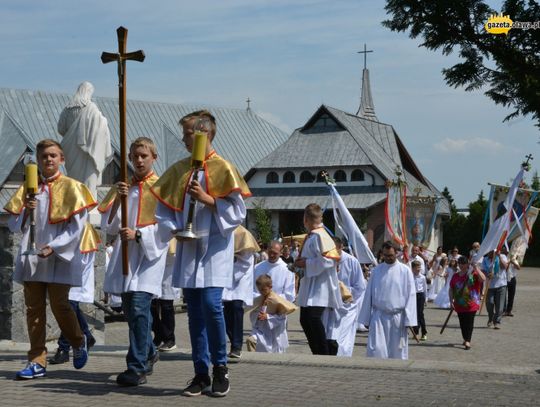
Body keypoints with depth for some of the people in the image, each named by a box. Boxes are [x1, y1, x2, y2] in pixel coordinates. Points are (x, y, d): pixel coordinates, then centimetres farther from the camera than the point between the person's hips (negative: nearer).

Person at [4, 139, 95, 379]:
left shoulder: (70, 187, 1)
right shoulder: (29, 188, 12)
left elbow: (77, 226, -6)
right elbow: (14, 226, 10)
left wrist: (53, 247, -15)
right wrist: (25, 212, -11)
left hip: (59, 258, -4)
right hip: (31, 257, 4)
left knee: (59, 306, -6)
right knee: (33, 309, 2)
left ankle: (78, 343, 22)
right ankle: (37, 362, 8)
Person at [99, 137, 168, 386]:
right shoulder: (122, 187, 12)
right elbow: (108, 226, 5)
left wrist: (138, 234, -17)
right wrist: (117, 200, -9)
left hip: (150, 253, -6)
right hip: (125, 254, 6)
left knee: (138, 308, -17)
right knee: (130, 310, 13)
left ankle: (137, 368, -13)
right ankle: (149, 354, 35)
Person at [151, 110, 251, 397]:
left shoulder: (222, 168, -4)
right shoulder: (178, 170, 9)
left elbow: (238, 212, -7)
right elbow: (163, 210, 12)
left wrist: (206, 198, -17)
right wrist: (175, 229, -6)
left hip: (215, 247, -5)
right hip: (188, 249, 5)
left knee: (211, 303, -16)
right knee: (195, 311, 5)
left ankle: (220, 367, 1)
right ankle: (201, 373, 12)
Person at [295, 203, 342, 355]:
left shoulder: (319, 236, -16)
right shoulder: (311, 236, 12)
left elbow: (327, 260, -23)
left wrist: (306, 263, -15)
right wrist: (301, 260, 6)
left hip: (320, 286, -11)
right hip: (310, 285, 11)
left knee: (313, 317, -20)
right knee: (305, 320, 13)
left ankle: (325, 353, -15)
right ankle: (317, 353, 21)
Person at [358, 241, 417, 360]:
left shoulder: (405, 271, 0)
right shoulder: (376, 270, 5)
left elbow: (411, 295, -1)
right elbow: (369, 294, 9)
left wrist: (409, 320, -7)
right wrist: (366, 319, 8)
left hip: (397, 317, -1)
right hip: (378, 316, 1)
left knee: (397, 351, 5)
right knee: (376, 350, -10)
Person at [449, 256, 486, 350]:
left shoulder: (473, 274, -4)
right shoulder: (455, 276, 8)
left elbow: (483, 279, -22)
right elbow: (451, 289, 12)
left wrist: (476, 269, -26)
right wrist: (451, 301, 3)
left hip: (471, 304, -4)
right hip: (459, 305, 4)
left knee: (469, 322, -7)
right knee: (462, 323, 12)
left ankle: (468, 341, -8)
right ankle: (465, 339, 30)